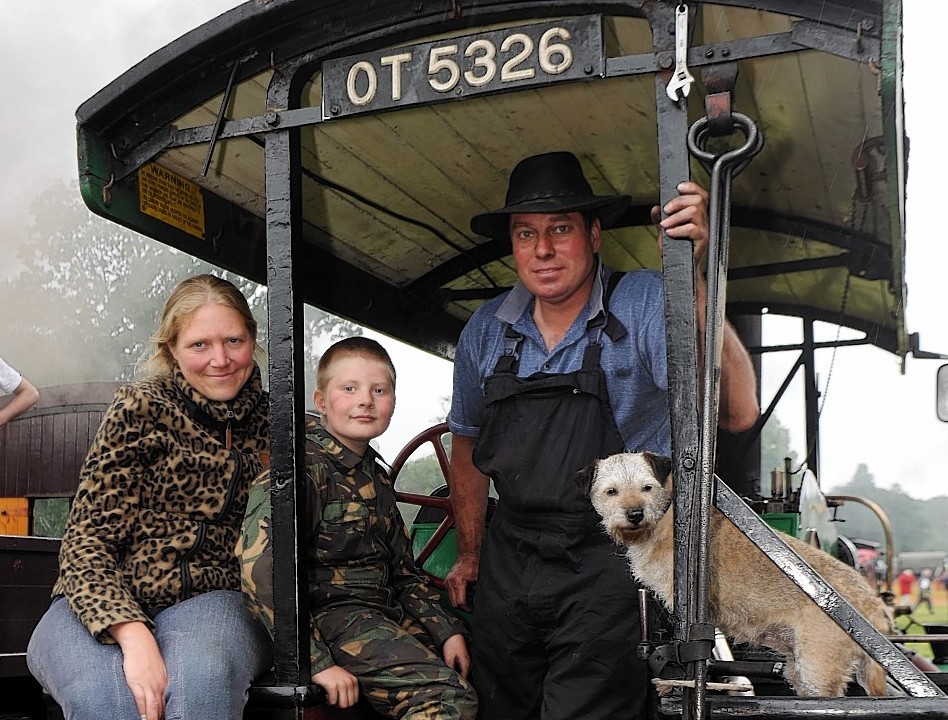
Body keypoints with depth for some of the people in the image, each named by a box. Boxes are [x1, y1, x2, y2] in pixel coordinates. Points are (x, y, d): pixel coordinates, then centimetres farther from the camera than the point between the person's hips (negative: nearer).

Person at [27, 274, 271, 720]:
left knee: (203, 678, -35)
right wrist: (133, 635, -24)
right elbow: (86, 540, -8)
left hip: (211, 599, 2)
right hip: (102, 609, -2)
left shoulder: (266, 420, 10)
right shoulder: (139, 411, -2)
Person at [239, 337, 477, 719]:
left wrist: (448, 630, 9)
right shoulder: (305, 468, -11)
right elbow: (260, 569, -24)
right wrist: (317, 662, -25)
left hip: (385, 612, 9)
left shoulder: (375, 477, 17)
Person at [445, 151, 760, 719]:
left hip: (610, 565, -5)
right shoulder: (486, 330, 4)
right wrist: (470, 555, 21)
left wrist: (693, 276, -35)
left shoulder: (645, 305, -11)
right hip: (509, 561, 5)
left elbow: (737, 413, -25)